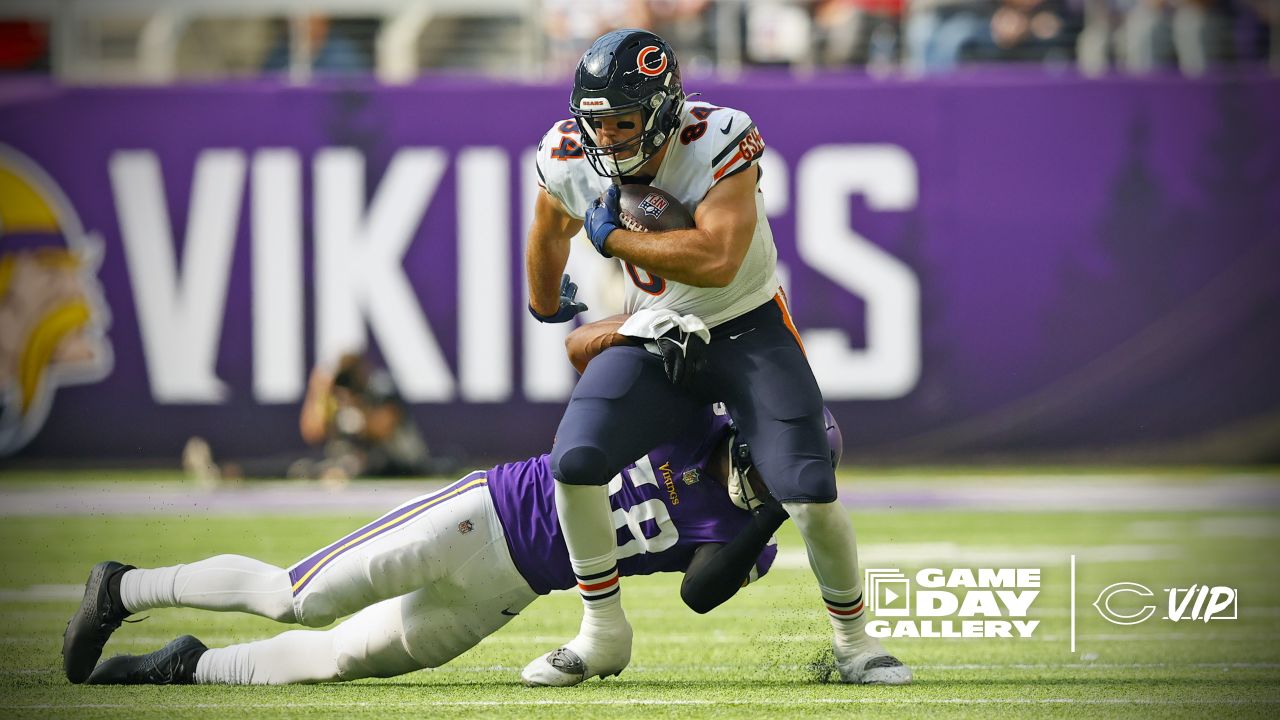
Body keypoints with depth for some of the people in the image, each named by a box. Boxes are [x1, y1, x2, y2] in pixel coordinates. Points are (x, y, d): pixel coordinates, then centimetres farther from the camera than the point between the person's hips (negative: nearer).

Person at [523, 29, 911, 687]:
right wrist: (547, 311, 30)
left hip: (747, 330, -3)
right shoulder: (570, 158, -10)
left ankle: (853, 639, 11)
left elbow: (717, 260, -36)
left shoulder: (718, 143, -25)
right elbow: (551, 231, 14)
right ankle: (603, 636, -2)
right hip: (655, 340, 3)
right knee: (574, 462, -20)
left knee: (810, 496, -16)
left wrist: (612, 236, -28)